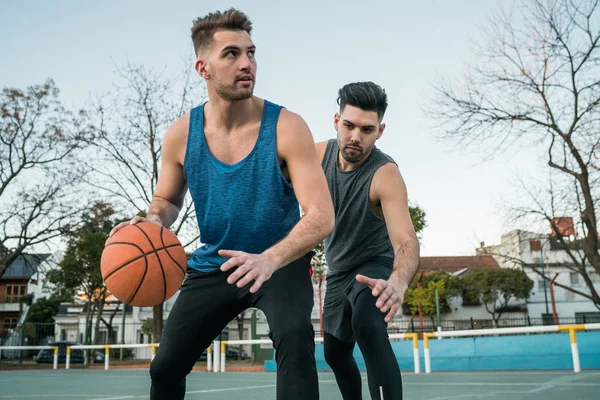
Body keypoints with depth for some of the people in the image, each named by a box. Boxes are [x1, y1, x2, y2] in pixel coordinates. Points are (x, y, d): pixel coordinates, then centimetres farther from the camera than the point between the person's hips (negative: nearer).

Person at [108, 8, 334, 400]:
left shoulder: (287, 127, -20)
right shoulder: (181, 135, -10)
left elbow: (321, 216, -26)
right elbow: (168, 200, 7)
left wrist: (269, 260, -43)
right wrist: (152, 222, -18)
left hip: (281, 263, -3)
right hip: (213, 265, 4)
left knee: (295, 334, -32)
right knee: (165, 366, 8)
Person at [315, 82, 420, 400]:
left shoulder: (385, 175, -32)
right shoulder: (320, 153, -15)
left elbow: (406, 240, -45)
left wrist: (399, 281, -66)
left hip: (375, 264, -6)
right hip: (338, 270, 6)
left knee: (367, 325, -38)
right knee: (335, 353, 19)